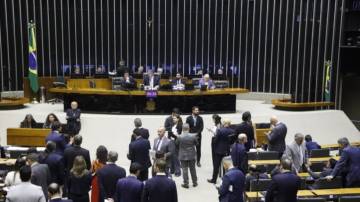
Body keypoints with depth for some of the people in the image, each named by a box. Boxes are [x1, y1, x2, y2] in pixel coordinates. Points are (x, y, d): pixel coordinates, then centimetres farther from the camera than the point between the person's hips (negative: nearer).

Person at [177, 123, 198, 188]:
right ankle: (195, 182, 25)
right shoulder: (193, 136, -13)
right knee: (192, 169, 15)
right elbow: (196, 143, 1)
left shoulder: (179, 137, -16)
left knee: (184, 169, 7)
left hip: (183, 156, -2)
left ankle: (186, 183, 11)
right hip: (192, 155, 2)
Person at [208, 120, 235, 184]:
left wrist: (214, 149, 2)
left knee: (216, 165, 7)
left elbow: (215, 140, -11)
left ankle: (214, 179, 14)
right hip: (228, 151, 3)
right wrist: (231, 148, 13)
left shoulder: (220, 130, -15)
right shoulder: (233, 131, -5)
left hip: (219, 150, -3)